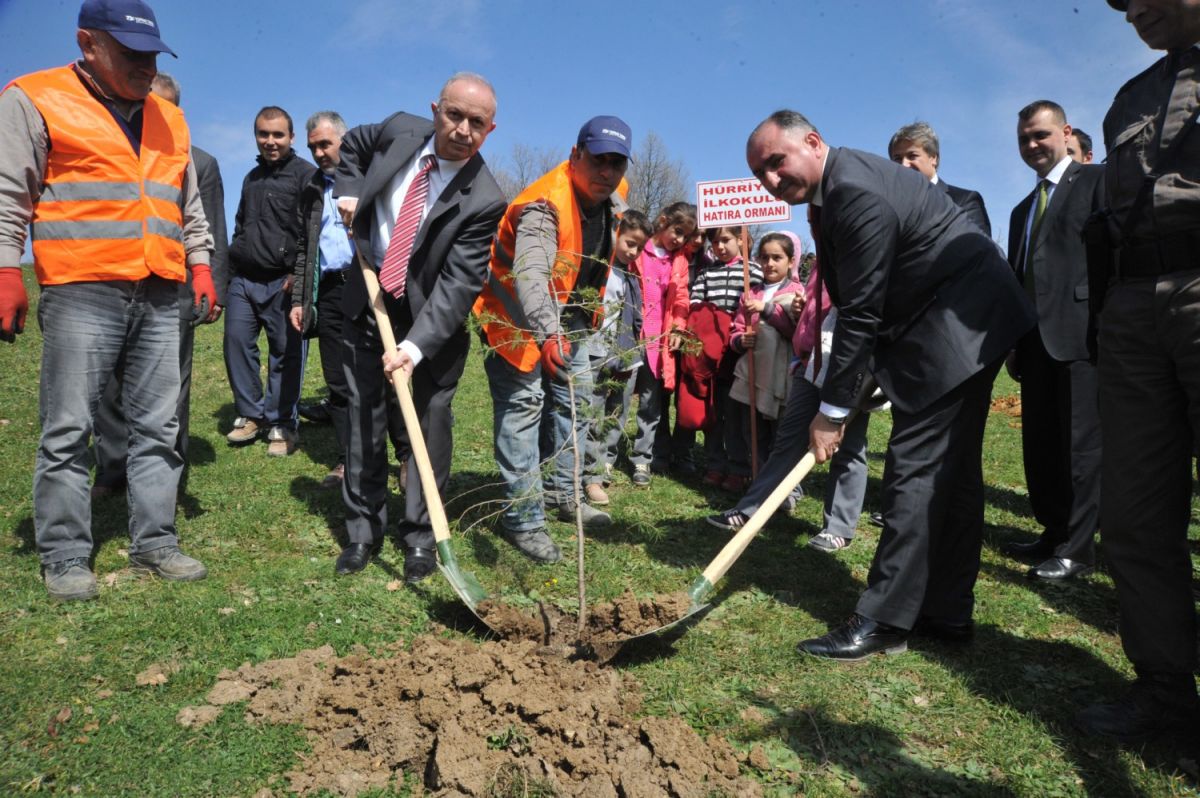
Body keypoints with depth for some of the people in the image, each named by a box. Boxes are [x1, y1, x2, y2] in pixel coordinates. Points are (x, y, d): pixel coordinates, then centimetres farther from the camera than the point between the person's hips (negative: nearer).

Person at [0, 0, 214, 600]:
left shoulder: (169, 119, 19)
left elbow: (189, 206, 23)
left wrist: (200, 265, 13)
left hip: (159, 298, 5)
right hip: (80, 293, -5)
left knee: (158, 428, 6)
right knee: (68, 431, -2)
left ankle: (154, 543, 15)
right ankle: (64, 558, 8)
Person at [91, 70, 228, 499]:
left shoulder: (201, 164, 8)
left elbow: (214, 236, 3)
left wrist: (214, 292, -5)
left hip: (175, 294, -3)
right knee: (108, 386, 7)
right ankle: (113, 471, 21)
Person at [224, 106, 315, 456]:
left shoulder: (305, 174, -2)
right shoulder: (252, 177, 20)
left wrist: (298, 275, -15)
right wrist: (232, 264, 17)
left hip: (282, 282, -7)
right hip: (243, 279, 7)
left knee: (286, 352, -2)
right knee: (236, 342, 3)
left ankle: (282, 423, 8)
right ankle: (250, 413, 18)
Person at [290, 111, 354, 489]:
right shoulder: (311, 188, 20)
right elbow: (303, 248, 19)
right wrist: (298, 299, 14)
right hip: (329, 291, 5)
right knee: (338, 383, 6)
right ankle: (347, 460, 14)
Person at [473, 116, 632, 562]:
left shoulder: (614, 193, -6)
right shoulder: (544, 206, -32)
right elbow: (530, 274, -49)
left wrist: (585, 310, 21)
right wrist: (546, 334, -65)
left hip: (567, 316, 9)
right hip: (519, 318, -8)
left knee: (576, 399, 14)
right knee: (522, 406, -11)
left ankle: (565, 495, 30)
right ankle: (523, 520, -4)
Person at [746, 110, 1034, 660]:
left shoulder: (857, 191, -22)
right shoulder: (834, 190, 10)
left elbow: (861, 312, -23)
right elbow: (855, 303, 11)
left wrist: (832, 409, -18)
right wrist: (845, 391, 7)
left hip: (956, 321, -10)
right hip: (962, 324, 10)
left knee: (918, 467, -10)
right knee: (951, 469, 12)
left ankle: (885, 622, -4)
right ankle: (946, 610, 22)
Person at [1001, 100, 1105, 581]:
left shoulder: (1096, 181, 3)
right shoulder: (1023, 210, 23)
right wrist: (1014, 343, 14)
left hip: (1079, 331, -7)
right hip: (1034, 338, 7)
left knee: (1080, 442, -4)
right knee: (1040, 443, 10)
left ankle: (1077, 547, 3)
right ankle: (1053, 532, 20)